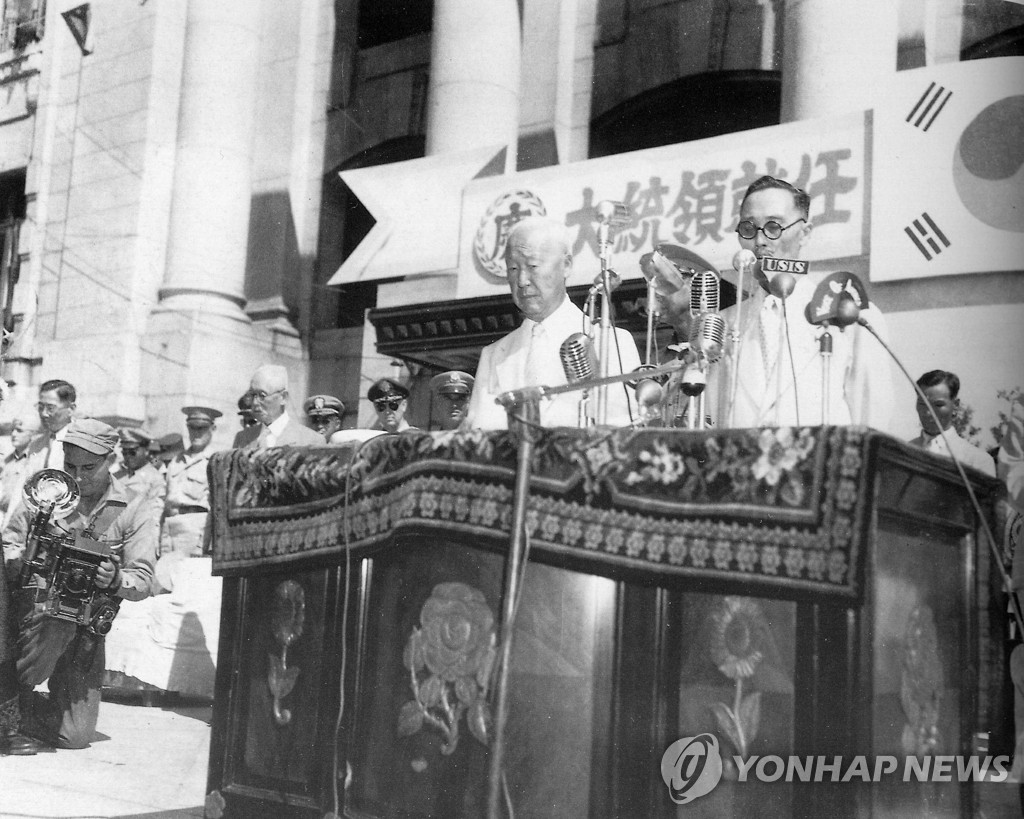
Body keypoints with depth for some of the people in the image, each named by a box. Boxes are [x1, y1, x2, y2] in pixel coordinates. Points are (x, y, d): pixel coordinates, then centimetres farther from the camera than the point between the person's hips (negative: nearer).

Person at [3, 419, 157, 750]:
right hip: (36, 607, -1)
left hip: (88, 623, 1)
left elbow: (142, 582, -4)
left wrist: (115, 580, -27)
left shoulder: (136, 510, 0)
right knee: (56, 626, -38)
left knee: (75, 735, -3)